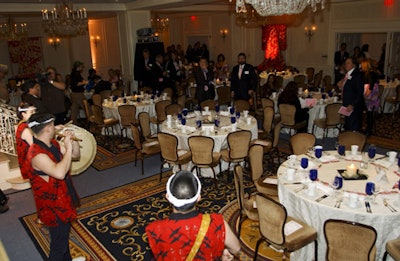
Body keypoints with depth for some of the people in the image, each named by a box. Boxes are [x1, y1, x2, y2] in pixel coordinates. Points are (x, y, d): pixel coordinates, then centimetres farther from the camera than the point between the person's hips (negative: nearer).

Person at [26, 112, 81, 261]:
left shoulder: (53, 144, -1)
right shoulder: (37, 154, -30)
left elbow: (76, 155, 7)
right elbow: (59, 173, -44)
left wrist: (72, 141, -12)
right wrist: (68, 148, -34)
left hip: (63, 200, 10)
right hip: (53, 207, -10)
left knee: (64, 235, 29)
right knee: (59, 244, 7)